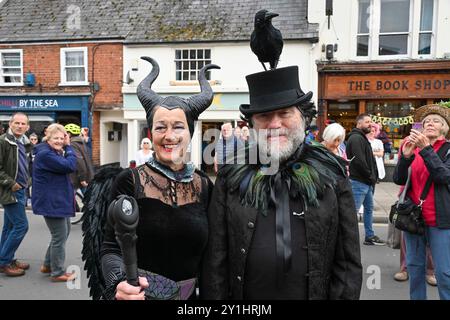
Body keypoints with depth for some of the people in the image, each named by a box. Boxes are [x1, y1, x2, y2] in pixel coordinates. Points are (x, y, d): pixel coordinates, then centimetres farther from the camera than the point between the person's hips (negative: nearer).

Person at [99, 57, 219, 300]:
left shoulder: (204, 186, -4)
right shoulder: (129, 181, -12)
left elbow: (209, 254, 3)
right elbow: (111, 248, -13)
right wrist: (119, 282, -30)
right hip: (141, 294, -2)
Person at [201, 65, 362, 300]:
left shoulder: (331, 174, -5)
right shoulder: (232, 177, -6)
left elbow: (348, 262, -4)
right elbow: (215, 260, -4)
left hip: (316, 293, 1)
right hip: (244, 292, 0)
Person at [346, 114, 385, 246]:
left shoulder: (362, 138, 20)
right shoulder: (356, 138, -13)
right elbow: (359, 161, -23)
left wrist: (373, 176, 10)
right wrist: (371, 176, -13)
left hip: (366, 182, 11)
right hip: (359, 181, -11)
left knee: (369, 209, 17)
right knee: (353, 211, -7)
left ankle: (370, 236, 26)